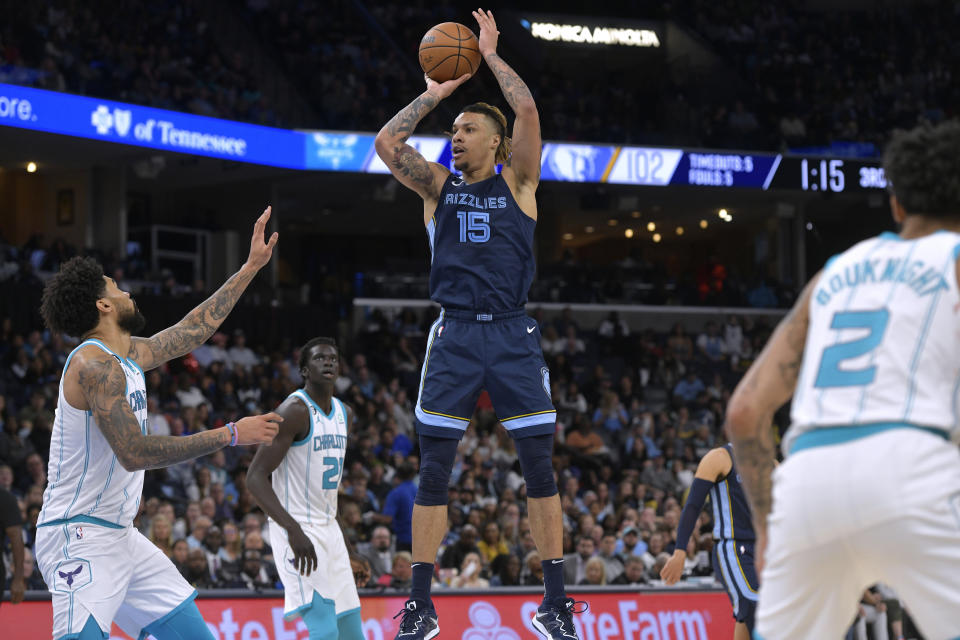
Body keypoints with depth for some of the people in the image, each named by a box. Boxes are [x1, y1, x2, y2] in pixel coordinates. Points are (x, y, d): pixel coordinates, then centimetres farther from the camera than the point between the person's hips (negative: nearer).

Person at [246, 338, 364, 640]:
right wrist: (293, 529, -31)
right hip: (298, 530, -9)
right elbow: (255, 477, -21)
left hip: (329, 530, 9)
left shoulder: (344, 413, 12)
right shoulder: (294, 410, -15)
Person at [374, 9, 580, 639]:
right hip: (454, 333, 1)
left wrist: (491, 54, 3)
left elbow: (527, 110, -7)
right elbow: (387, 143, -2)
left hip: (513, 334, -1)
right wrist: (434, 94, 6)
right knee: (433, 473, -2)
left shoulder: (517, 181, 8)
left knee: (540, 468, -3)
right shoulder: (439, 186, 13)